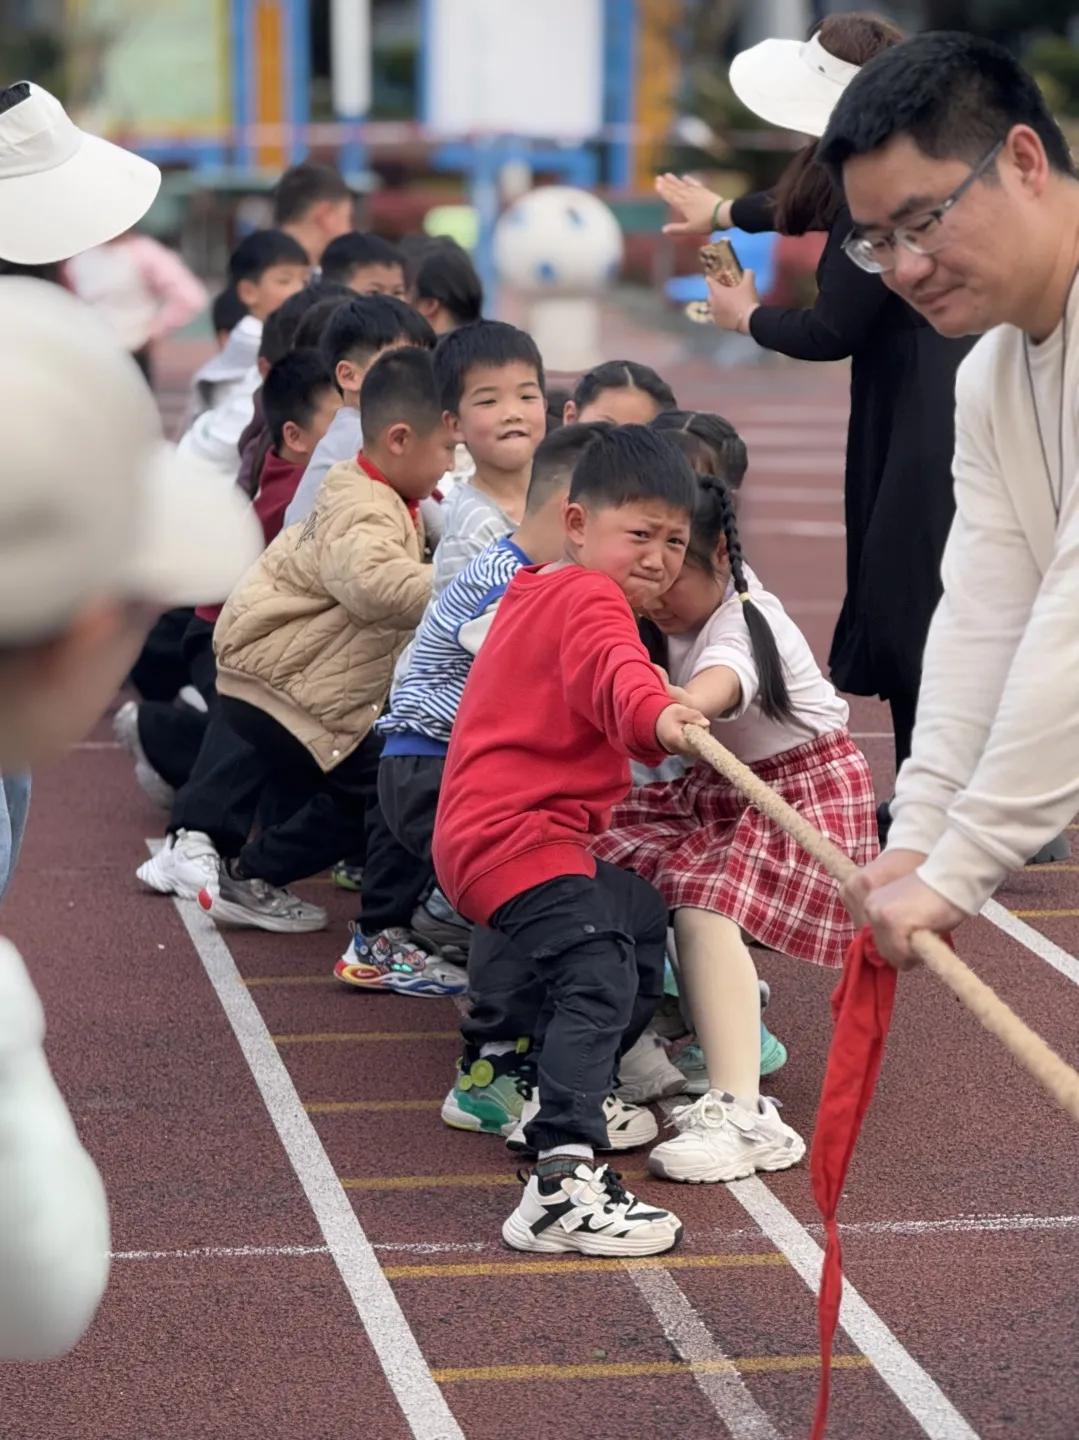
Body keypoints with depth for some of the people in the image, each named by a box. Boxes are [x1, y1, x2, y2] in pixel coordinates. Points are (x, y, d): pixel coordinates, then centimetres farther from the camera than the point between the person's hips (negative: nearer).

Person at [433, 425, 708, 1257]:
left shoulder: (540, 593, 21)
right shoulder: (589, 600, -12)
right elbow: (615, 671, -37)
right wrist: (657, 718, -56)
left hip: (489, 831, 11)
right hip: (519, 837, -11)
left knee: (642, 918, 28)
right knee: (598, 980, -26)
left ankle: (569, 1099, 37)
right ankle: (564, 1184, -39)